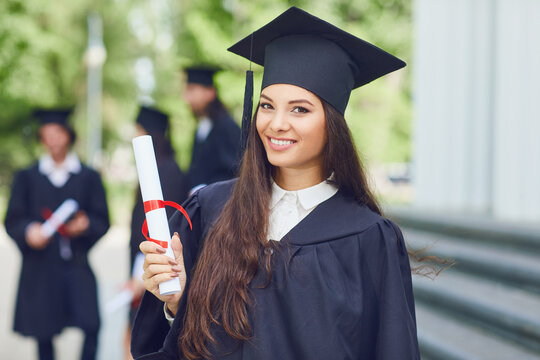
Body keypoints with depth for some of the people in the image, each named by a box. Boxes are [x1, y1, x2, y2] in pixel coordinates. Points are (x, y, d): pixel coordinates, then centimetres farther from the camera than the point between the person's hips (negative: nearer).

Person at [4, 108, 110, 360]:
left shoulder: (89, 177, 11)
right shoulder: (27, 178, 12)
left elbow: (102, 220, 7)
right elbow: (12, 220, 5)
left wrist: (86, 225, -15)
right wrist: (29, 231, -16)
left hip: (77, 263, 0)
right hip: (40, 266, 1)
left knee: (91, 326, -14)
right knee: (43, 334, 1)